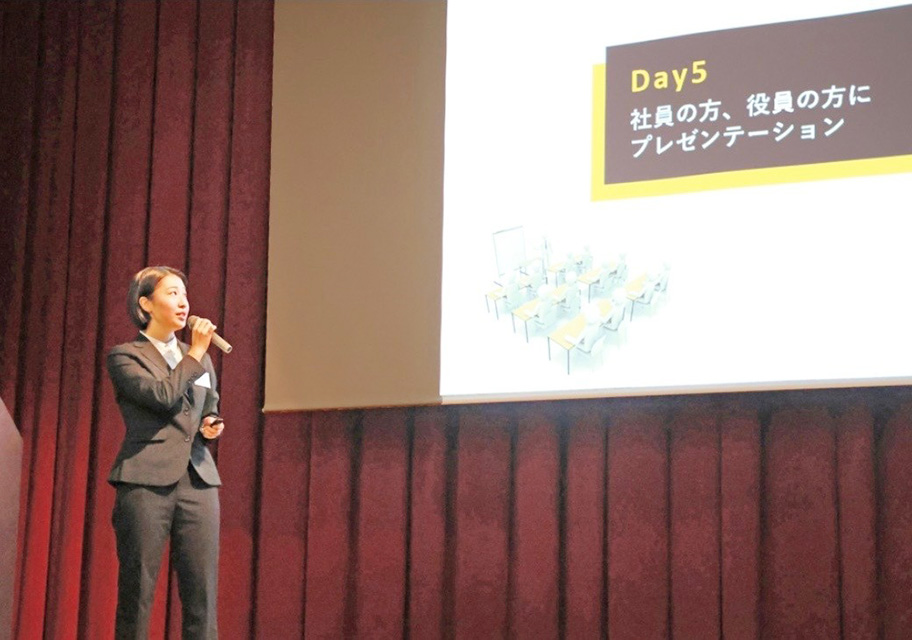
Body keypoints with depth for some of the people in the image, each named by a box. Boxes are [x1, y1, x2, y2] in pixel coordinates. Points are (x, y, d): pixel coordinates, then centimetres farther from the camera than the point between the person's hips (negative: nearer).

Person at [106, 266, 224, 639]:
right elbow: (163, 396, -13)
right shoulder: (125, 356, 3)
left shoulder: (201, 357, 20)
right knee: (136, 594, -3)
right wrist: (195, 353, -3)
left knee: (203, 596, -3)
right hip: (146, 481, -4)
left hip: (198, 480, 5)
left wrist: (212, 427, 8)